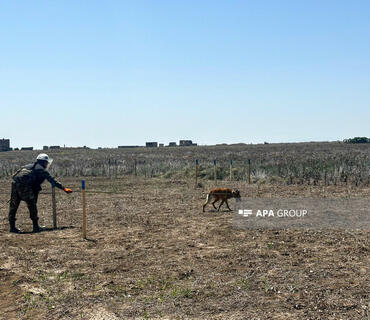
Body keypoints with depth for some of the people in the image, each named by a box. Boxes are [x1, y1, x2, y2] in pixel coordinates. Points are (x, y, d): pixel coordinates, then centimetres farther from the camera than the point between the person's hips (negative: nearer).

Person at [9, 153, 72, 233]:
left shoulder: (28, 166, 31)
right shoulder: (42, 170, 12)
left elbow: (14, 175, 26)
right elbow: (52, 180, 10)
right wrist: (64, 188, 12)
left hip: (15, 183, 6)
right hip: (25, 186, -6)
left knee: (13, 206, 13)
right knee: (32, 206, 4)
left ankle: (12, 227, 17)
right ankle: (36, 227, 7)